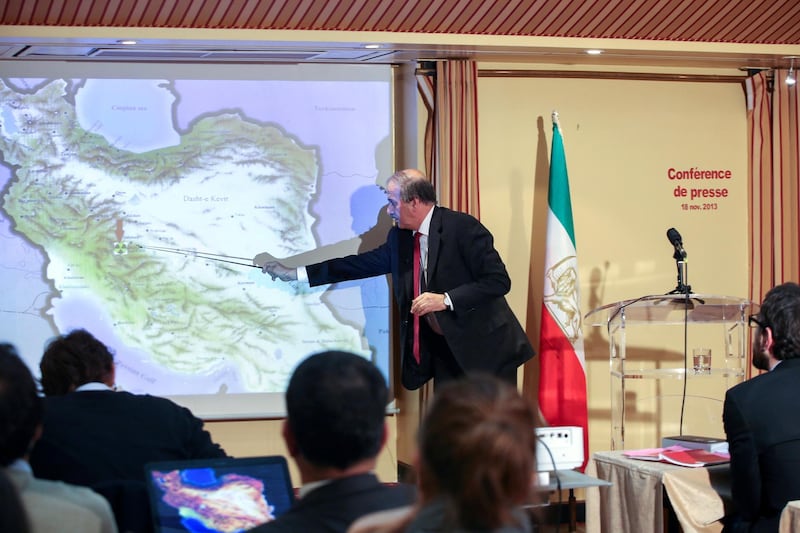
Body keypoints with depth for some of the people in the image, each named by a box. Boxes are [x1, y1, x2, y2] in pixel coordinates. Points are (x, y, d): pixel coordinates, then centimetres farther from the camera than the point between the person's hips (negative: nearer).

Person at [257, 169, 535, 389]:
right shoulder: (399, 238, 7)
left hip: (485, 350, -6)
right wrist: (295, 273, 13)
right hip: (445, 352, 6)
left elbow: (499, 280, -17)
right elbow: (361, 263, 14)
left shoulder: (463, 227, -14)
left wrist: (446, 300, -25)